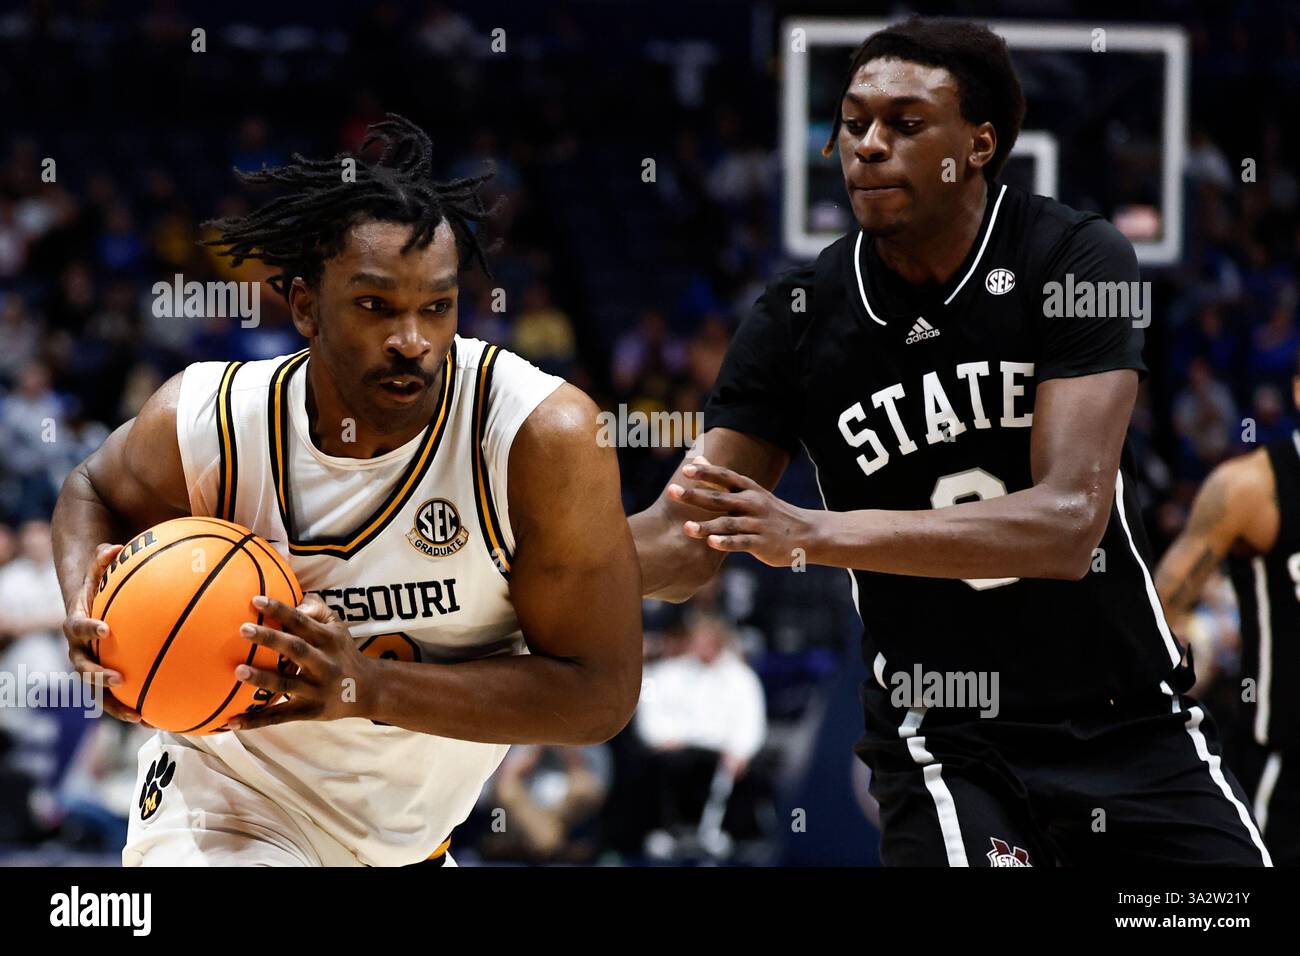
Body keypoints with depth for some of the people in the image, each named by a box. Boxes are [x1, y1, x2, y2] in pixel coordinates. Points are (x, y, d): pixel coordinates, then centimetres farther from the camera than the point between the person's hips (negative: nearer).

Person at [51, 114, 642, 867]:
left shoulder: (544, 436, -26)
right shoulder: (207, 426, -20)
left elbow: (602, 693, -23)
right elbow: (94, 491, 6)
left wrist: (369, 686, -34)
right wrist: (89, 614, -18)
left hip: (413, 834, 2)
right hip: (234, 812, -2)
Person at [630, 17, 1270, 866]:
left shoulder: (1076, 258, -12)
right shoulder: (801, 318, -5)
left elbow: (1067, 522, -24)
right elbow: (683, 547, -4)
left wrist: (812, 535, -34)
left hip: (1136, 725, 0)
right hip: (947, 748, 0)